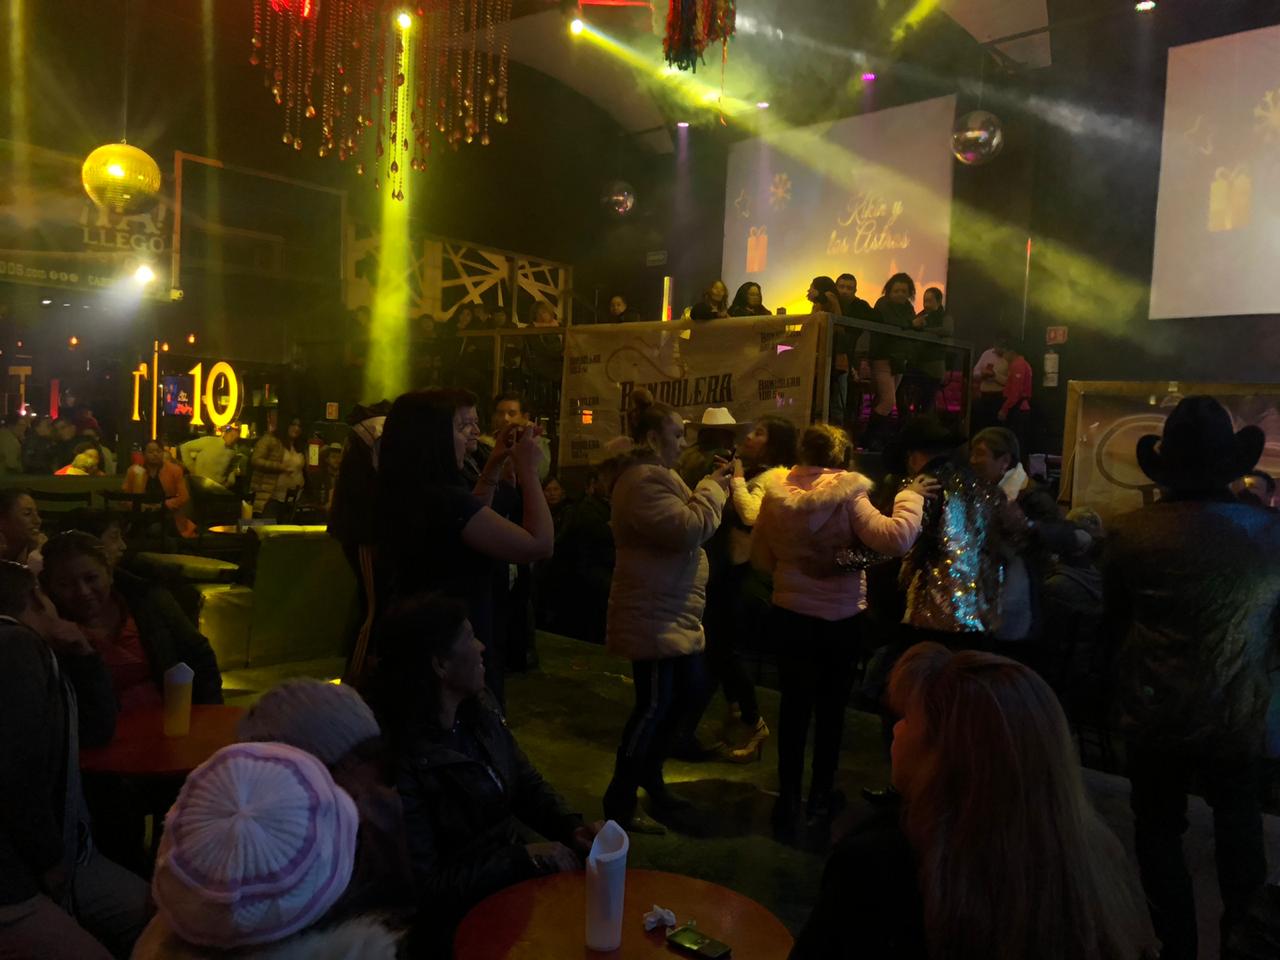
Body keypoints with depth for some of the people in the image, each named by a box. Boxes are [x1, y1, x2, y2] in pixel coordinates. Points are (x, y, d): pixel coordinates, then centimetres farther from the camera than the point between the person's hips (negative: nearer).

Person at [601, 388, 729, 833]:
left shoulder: (658, 475, 16)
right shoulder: (642, 481, -21)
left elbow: (689, 524, 17)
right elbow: (689, 528, -29)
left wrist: (717, 484, 4)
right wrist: (714, 484, -16)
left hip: (673, 611, 11)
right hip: (654, 614, -11)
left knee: (687, 691, 19)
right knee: (654, 704, -2)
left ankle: (649, 776, 36)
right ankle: (619, 802, 13)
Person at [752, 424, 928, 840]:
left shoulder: (776, 496, -4)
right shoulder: (847, 496, -16)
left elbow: (761, 557, 4)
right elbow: (896, 539, -25)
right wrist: (911, 496, -11)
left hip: (789, 614, 3)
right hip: (839, 618, -2)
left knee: (794, 704, 13)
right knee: (830, 706, 15)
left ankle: (788, 797, 17)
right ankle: (821, 794, 27)